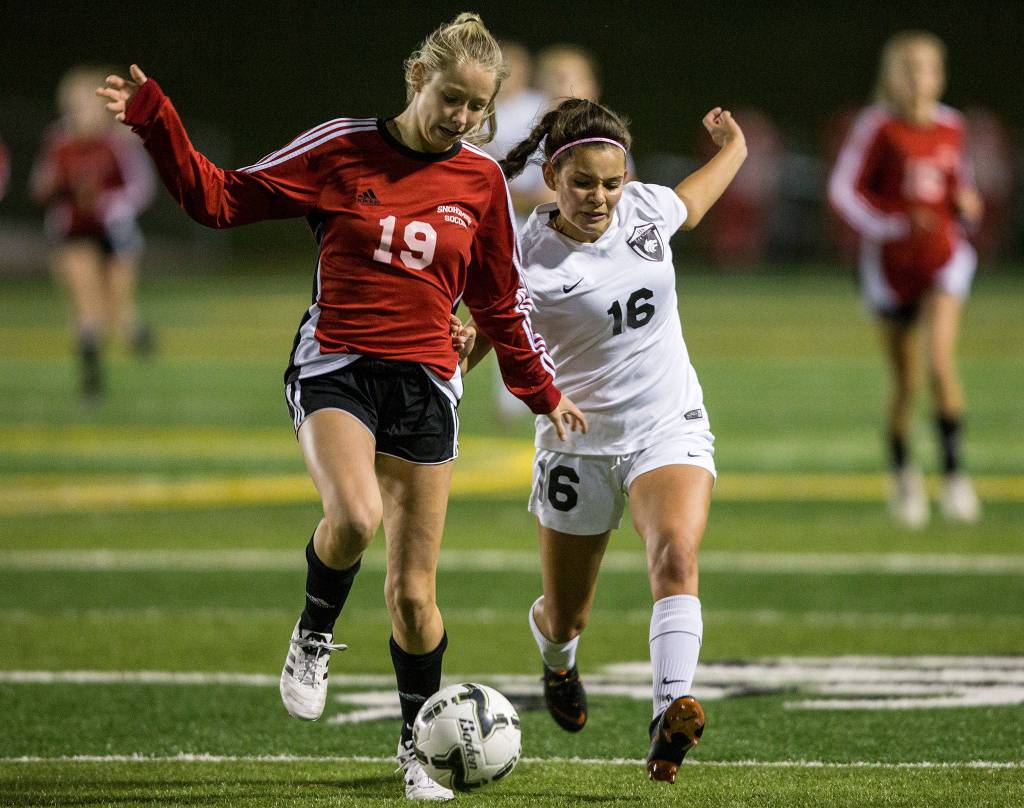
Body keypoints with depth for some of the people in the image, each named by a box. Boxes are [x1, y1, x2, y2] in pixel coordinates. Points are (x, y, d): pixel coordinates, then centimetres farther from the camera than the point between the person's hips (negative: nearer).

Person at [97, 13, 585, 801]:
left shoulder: (481, 180, 6)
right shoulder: (343, 149, -2)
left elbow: (501, 303, 17)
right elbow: (222, 197, 0)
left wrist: (544, 391, 17)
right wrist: (156, 123, -11)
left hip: (425, 383, 2)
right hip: (336, 370, -2)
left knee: (413, 592, 2)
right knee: (355, 514, -32)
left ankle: (419, 741, 24)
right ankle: (315, 635, -1)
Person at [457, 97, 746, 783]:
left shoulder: (645, 208, -4)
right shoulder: (529, 259, -16)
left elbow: (692, 204, 21)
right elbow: (474, 344, -17)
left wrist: (734, 147, 37)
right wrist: (459, 345, -41)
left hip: (670, 430, 1)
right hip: (579, 447, -1)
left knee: (677, 553, -29)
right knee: (565, 618, 12)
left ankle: (671, 716, -43)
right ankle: (557, 658, 52)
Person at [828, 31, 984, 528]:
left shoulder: (949, 126, 4)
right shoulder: (878, 127, -9)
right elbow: (843, 189, -9)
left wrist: (967, 203, -1)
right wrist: (895, 223, -20)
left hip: (944, 258, 2)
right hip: (890, 261, -2)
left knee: (941, 360, -19)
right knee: (904, 381, 6)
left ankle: (954, 472, -11)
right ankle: (901, 472, 29)